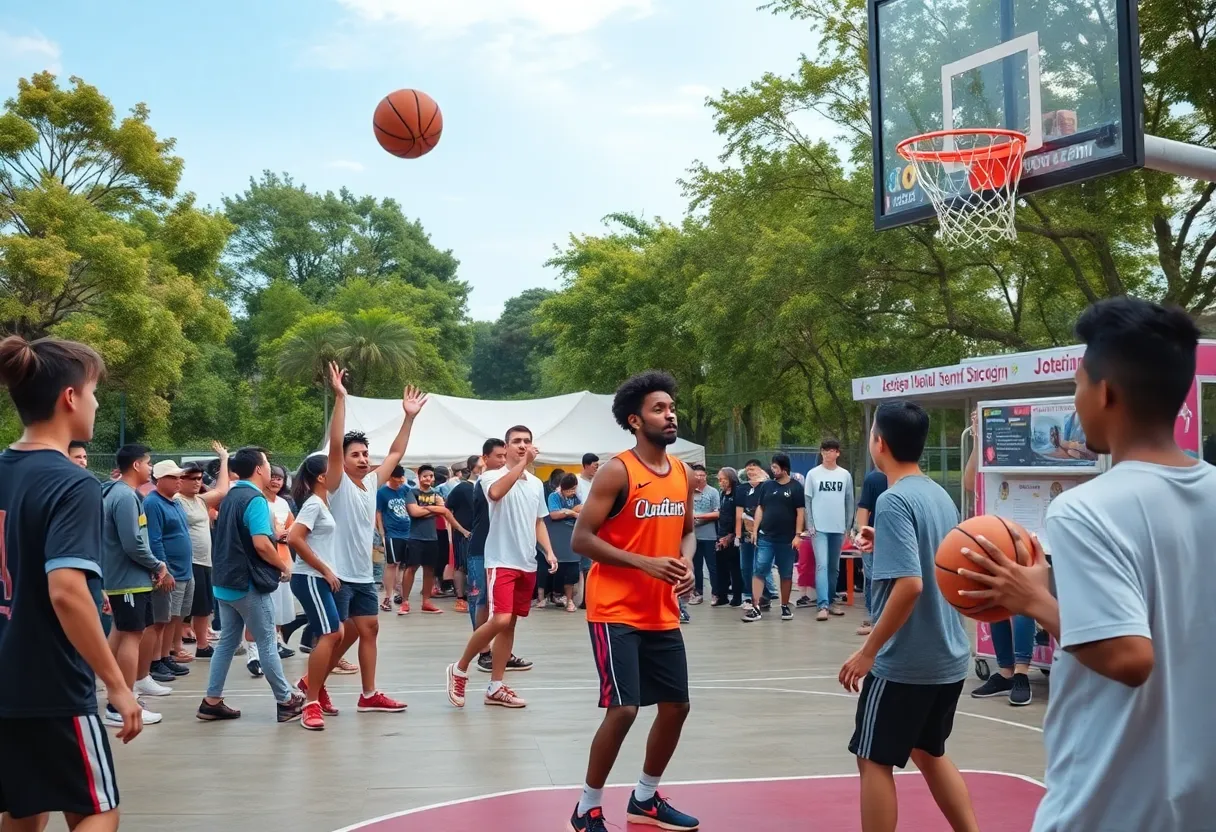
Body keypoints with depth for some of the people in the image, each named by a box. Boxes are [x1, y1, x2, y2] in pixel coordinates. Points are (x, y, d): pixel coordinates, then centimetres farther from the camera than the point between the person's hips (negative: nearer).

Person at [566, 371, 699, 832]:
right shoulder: (616, 471, -14)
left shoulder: (682, 473, 7)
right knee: (623, 709, -12)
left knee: (676, 706, 12)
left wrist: (687, 562, -3)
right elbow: (582, 538, -16)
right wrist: (645, 563, -23)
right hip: (616, 611, -7)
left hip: (663, 614, 8)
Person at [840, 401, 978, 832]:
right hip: (949, 657, 8)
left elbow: (909, 584, -25)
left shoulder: (894, 501, -17)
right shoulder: (941, 496, 8)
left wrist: (867, 652, -20)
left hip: (904, 662, -8)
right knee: (929, 751, 23)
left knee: (874, 761, 6)